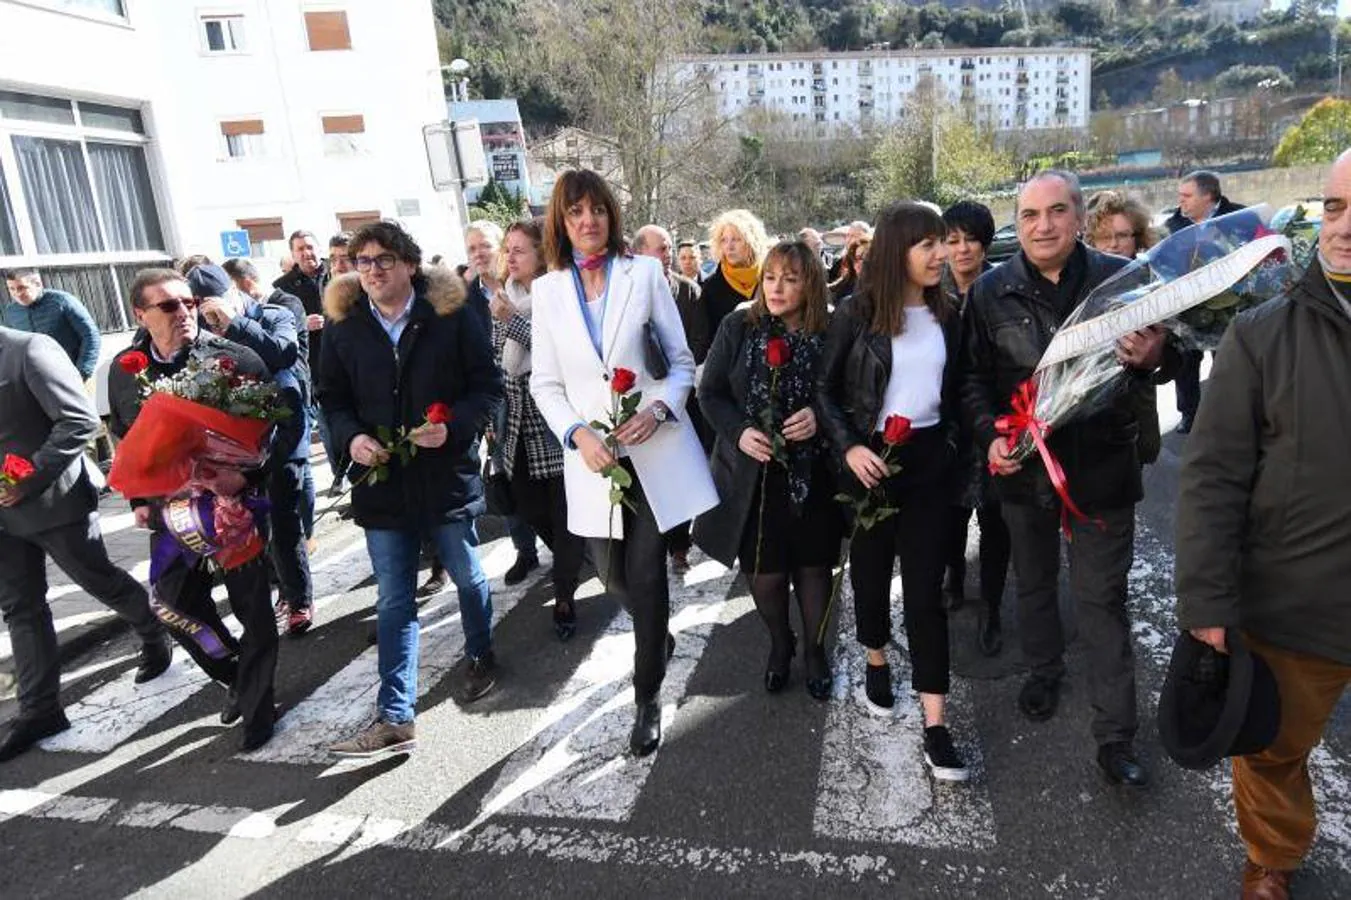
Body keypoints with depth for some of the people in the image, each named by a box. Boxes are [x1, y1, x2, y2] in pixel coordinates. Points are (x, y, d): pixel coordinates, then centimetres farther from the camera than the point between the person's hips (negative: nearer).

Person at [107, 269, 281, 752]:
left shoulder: (234, 358, -12)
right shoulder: (125, 369, 3)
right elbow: (124, 439, 15)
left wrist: (247, 473, -24)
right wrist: (138, 499, 11)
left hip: (237, 501, -4)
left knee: (251, 604, 4)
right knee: (174, 602, 7)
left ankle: (255, 704, 22)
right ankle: (238, 676, 31)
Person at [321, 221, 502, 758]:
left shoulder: (452, 317, -6)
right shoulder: (345, 326, 3)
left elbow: (487, 386, -4)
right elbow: (332, 398, 10)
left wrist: (453, 426, -20)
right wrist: (351, 437, -10)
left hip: (448, 475, -2)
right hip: (381, 480, 2)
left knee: (468, 578, 17)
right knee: (393, 603, 5)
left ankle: (480, 657, 44)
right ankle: (395, 719, 10)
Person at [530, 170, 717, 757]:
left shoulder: (644, 273, -1)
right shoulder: (548, 290, 5)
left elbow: (681, 360, 2)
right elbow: (545, 383, 6)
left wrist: (658, 409, -16)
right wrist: (578, 434, -10)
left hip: (653, 449, -3)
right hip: (592, 458, 3)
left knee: (646, 577, -2)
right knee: (615, 577, 14)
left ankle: (648, 699, 17)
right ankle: (660, 639, 47)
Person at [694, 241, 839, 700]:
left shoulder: (830, 335, -7)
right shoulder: (738, 327, -5)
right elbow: (710, 393, -1)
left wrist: (820, 416, -18)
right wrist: (739, 432, -16)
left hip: (812, 475, 0)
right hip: (752, 474, 0)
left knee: (812, 564, 12)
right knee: (764, 572, 9)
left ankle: (814, 648, 37)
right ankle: (779, 644, 38)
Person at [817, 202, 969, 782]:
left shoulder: (945, 316, 4)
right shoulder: (856, 314, -7)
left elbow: (954, 391, 14)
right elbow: (825, 390, -3)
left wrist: (954, 448, 7)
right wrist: (849, 448, -15)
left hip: (927, 460, 2)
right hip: (870, 461, -2)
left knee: (925, 586, -1)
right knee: (871, 566, 14)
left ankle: (935, 724, 3)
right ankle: (876, 663, 41)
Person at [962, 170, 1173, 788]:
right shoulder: (991, 291, -4)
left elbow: (1161, 355, 2)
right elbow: (974, 376, 2)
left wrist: (1151, 359, -22)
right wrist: (990, 435, -13)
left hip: (1102, 469, -2)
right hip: (1023, 468, 2)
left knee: (1103, 600, 6)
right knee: (1034, 582, 21)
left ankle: (1115, 735, 19)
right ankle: (1043, 670, 47)